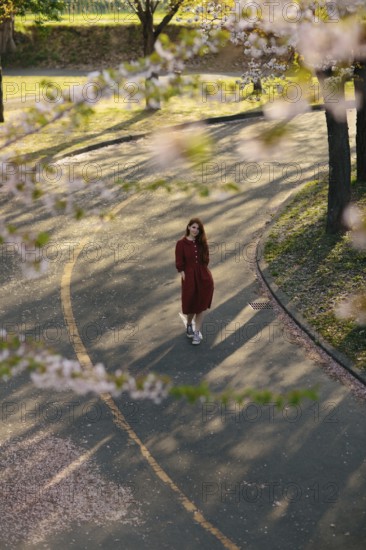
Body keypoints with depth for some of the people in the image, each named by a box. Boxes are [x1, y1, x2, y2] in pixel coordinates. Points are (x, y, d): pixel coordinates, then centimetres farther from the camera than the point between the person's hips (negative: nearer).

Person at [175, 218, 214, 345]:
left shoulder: (202, 243, 2)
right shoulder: (181, 243, -8)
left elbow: (206, 259, 11)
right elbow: (179, 264, -7)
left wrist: (203, 273, 5)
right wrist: (184, 277, -11)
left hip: (204, 278, 3)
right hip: (189, 278, -2)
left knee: (201, 306, 4)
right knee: (190, 306, 10)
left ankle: (197, 333, 15)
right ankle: (189, 325, 41)